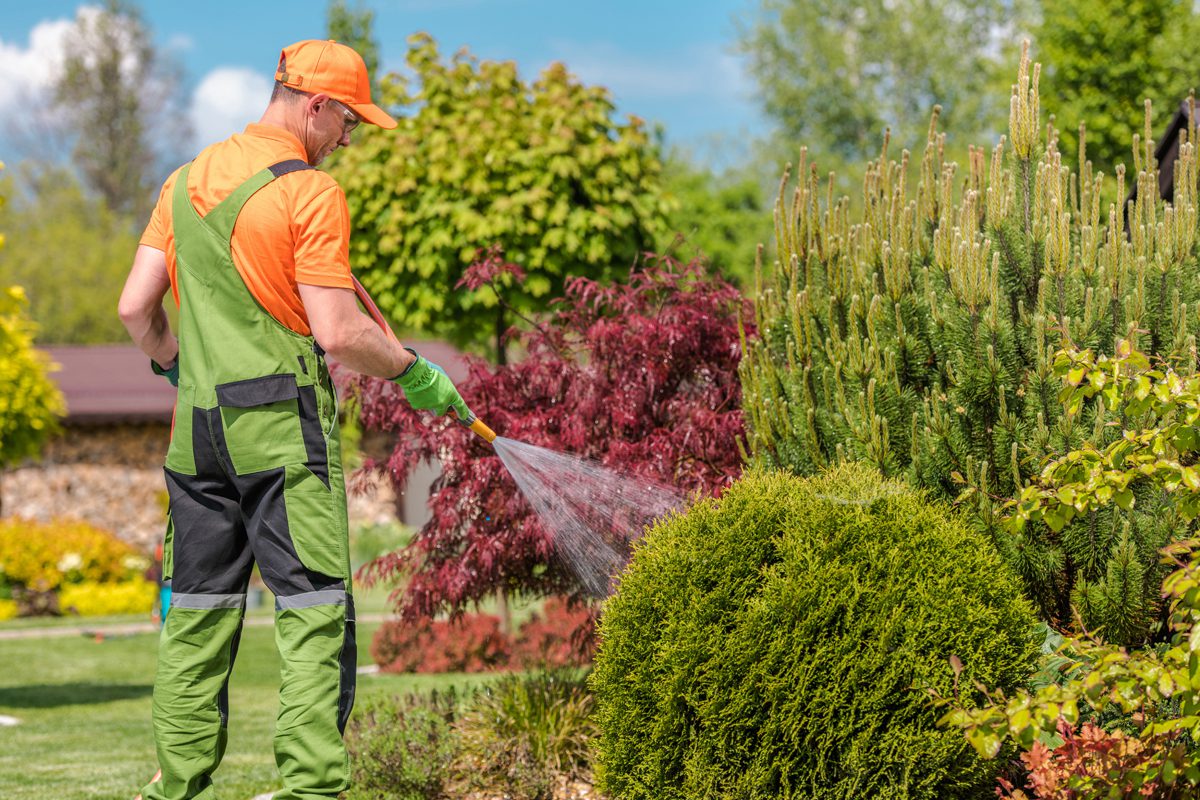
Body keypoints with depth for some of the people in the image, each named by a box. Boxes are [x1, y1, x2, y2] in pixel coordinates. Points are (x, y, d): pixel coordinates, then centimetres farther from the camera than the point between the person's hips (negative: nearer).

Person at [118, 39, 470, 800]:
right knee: (315, 617, -5)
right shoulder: (311, 192, -9)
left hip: (198, 425, 7)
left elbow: (136, 307, 11)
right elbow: (338, 333, -14)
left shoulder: (186, 180, 12)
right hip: (284, 423, -7)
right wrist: (412, 370, 1)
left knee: (198, 615, 12)